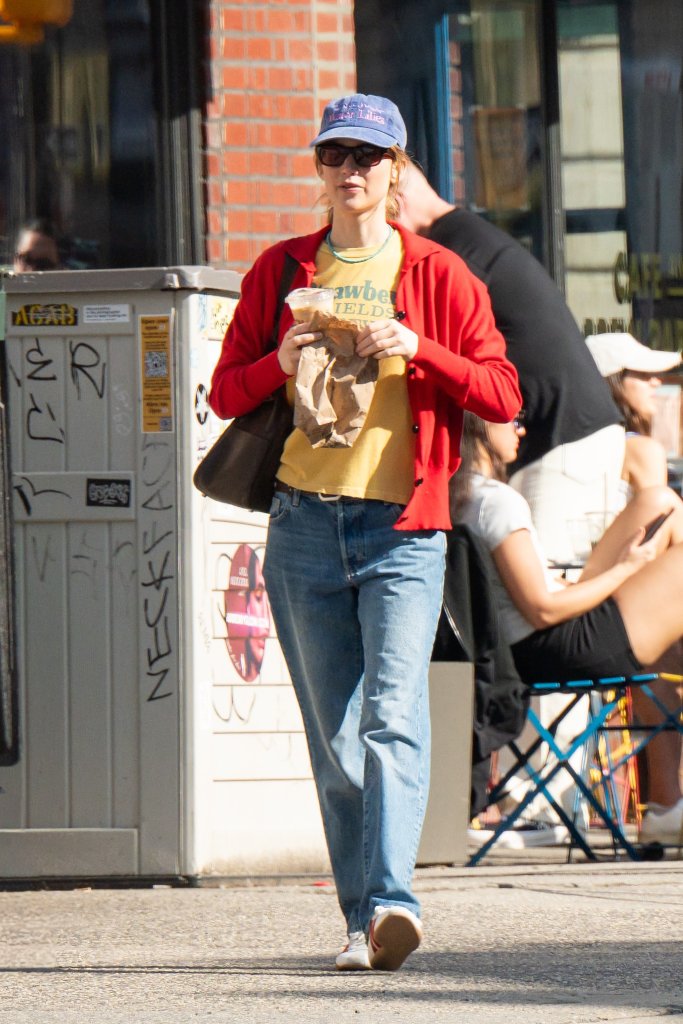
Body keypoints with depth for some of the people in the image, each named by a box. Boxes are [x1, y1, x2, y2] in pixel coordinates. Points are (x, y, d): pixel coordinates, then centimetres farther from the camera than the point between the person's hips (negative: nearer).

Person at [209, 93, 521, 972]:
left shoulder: (438, 275, 6)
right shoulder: (280, 271, 12)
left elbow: (502, 395, 2)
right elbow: (225, 391, 13)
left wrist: (417, 348, -13)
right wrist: (279, 365, -7)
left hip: (404, 525, -3)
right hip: (304, 526, 3)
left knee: (392, 716, -18)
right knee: (335, 736, 4)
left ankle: (392, 899, -29)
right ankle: (363, 922, 9)